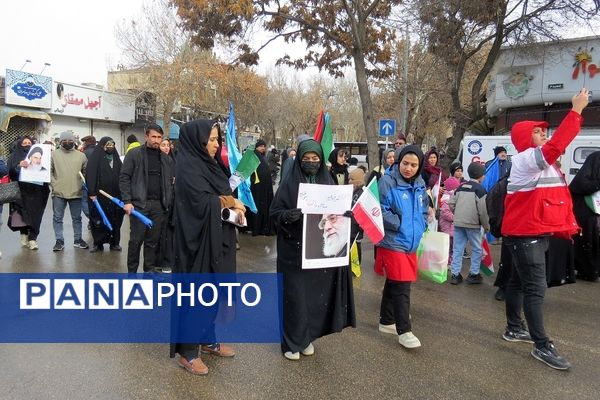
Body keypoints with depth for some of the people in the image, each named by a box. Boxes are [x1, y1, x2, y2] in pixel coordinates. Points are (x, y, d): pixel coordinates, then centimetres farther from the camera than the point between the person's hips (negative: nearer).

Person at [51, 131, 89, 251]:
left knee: (77, 218, 10)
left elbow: (86, 172, 11)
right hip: (58, 192, -1)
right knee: (58, 218, 4)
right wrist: (53, 183, -6)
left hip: (76, 192, 1)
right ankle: (59, 241, 14)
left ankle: (78, 239, 22)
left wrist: (83, 184, 1)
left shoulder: (81, 155, 6)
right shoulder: (54, 154, 2)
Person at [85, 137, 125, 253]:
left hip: (115, 194, 4)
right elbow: (90, 175, -9)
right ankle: (98, 243, 13)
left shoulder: (116, 158, 12)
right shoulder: (95, 158, -3)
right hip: (99, 195, -4)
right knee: (98, 220, 3)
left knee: (115, 219, 5)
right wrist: (92, 193, -16)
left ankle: (114, 242, 15)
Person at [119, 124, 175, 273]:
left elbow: (171, 181, 14)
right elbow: (124, 177, -3)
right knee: (136, 239, 0)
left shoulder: (166, 158, 12)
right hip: (139, 203, -3)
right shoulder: (134, 154, 0)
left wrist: (169, 202, 4)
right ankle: (132, 271, 13)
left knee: (153, 240, 8)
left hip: (159, 205, 4)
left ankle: (150, 268, 20)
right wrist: (127, 201, -11)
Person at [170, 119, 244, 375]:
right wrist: (231, 202, -9)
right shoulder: (188, 167, -15)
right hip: (198, 241, -9)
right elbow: (203, 202, -24)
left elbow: (223, 195, 14)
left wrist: (235, 208, -7)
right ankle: (187, 352, 13)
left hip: (217, 239, 9)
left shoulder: (210, 164, 11)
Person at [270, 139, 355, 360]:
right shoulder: (289, 183, -4)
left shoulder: (327, 181, 6)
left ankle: (307, 337, 28)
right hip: (294, 249, -3)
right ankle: (292, 341, 17)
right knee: (295, 295, 1)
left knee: (316, 294, 10)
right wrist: (288, 215, -26)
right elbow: (275, 212, -5)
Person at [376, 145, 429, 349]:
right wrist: (399, 224, -19)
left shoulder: (420, 185, 9)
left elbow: (424, 211, 20)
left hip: (411, 243, 8)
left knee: (393, 284, 18)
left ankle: (386, 322, 32)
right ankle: (404, 331, 4)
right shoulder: (388, 182, -13)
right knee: (402, 286, -6)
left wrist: (420, 229, 6)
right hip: (393, 242, -7)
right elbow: (381, 210, -18)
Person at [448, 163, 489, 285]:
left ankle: (455, 274, 9)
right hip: (473, 224, -5)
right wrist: (486, 225, 0)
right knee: (477, 249, 10)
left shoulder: (461, 187, 10)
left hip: (458, 223, 5)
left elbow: (451, 203, 8)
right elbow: (483, 210, -11)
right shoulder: (480, 189, -7)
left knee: (457, 249, 7)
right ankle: (474, 274, 14)